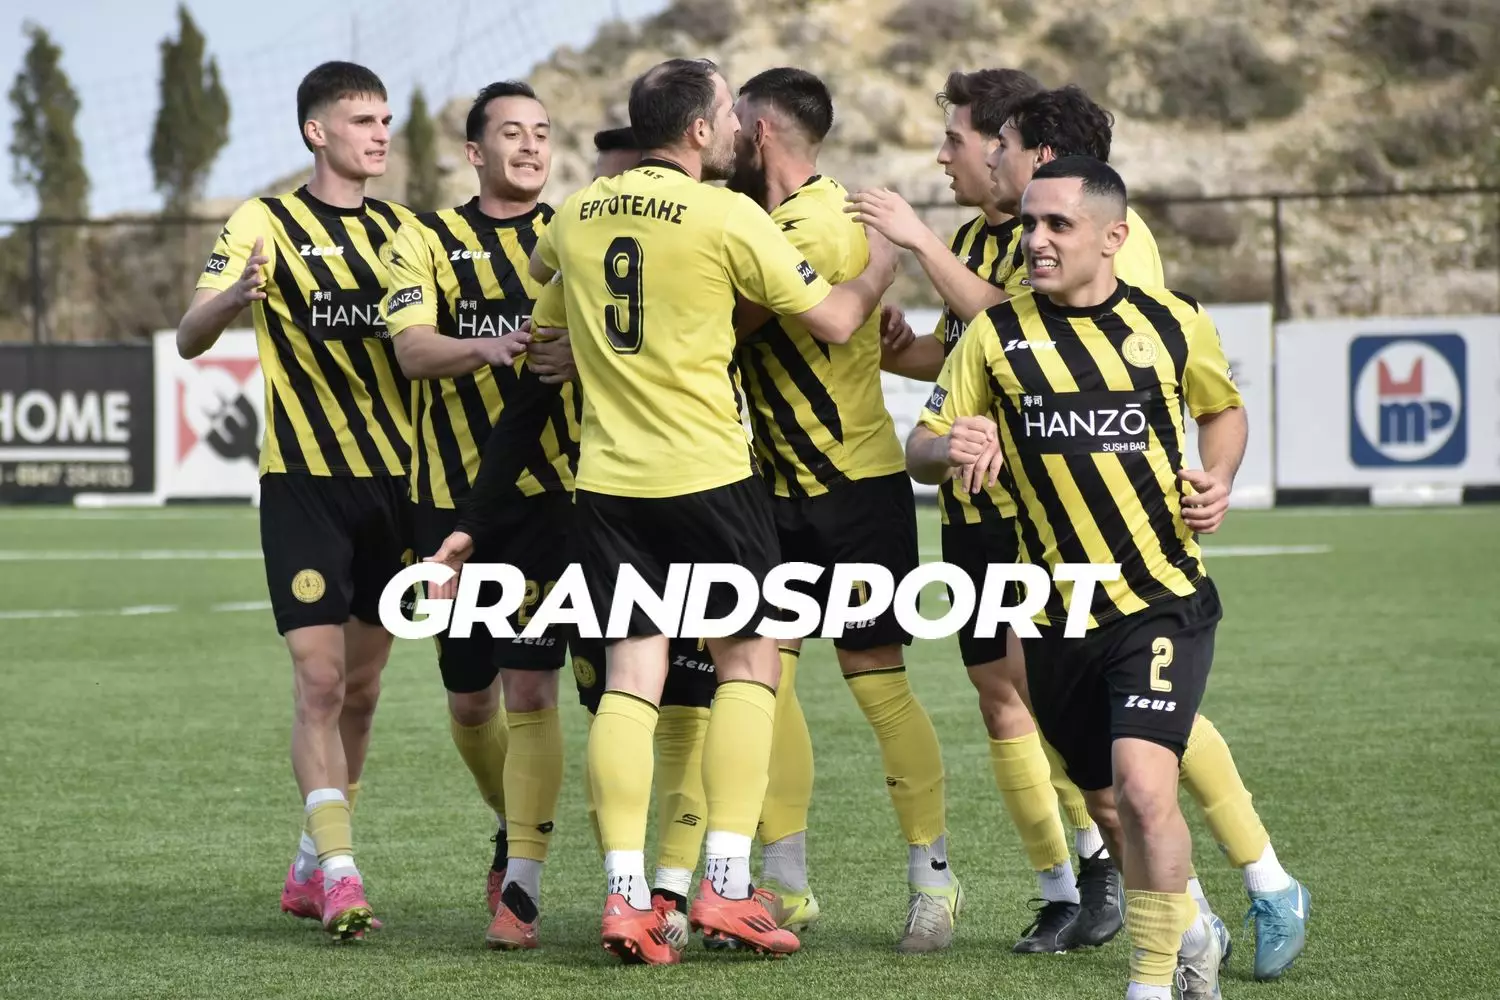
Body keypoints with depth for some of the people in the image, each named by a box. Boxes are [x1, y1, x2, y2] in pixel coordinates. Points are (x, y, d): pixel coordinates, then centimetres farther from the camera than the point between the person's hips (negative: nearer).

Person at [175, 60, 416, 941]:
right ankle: (341, 877, -12)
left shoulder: (401, 229, 11)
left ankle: (311, 867, 21)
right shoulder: (267, 223, -4)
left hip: (392, 477, 5)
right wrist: (233, 297, -34)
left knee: (362, 685, 9)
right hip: (305, 480, -5)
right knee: (320, 680, -12)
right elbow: (190, 338, -11)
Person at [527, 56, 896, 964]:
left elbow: (538, 271, 31)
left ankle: (627, 894, -5)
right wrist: (887, 264, 14)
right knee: (750, 659, 8)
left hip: (608, 475, 4)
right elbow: (834, 319, -4)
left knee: (631, 677, 4)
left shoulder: (578, 215, 7)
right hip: (708, 473, -4)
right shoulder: (726, 217, -9)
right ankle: (726, 885, 1)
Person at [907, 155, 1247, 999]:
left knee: (1143, 788, -21)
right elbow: (920, 452, 4)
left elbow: (1225, 408, 19)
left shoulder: (1175, 323, 0)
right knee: (1110, 806, 13)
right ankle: (1192, 931, 42)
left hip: (1165, 601, -3)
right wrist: (952, 446, -20)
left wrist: (1218, 480, -1)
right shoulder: (997, 335, 0)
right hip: (1058, 617, 3)